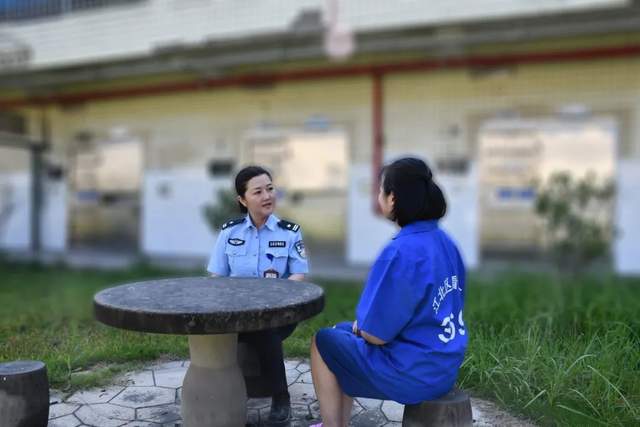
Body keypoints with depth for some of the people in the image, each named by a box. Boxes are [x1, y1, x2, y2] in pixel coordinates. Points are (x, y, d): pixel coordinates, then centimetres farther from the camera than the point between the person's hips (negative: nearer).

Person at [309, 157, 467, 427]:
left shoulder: (401, 252, -25)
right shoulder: (444, 241, 1)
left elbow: (376, 334, -21)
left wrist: (360, 326, 2)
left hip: (413, 374, -8)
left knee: (323, 343, 12)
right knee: (343, 332, 24)